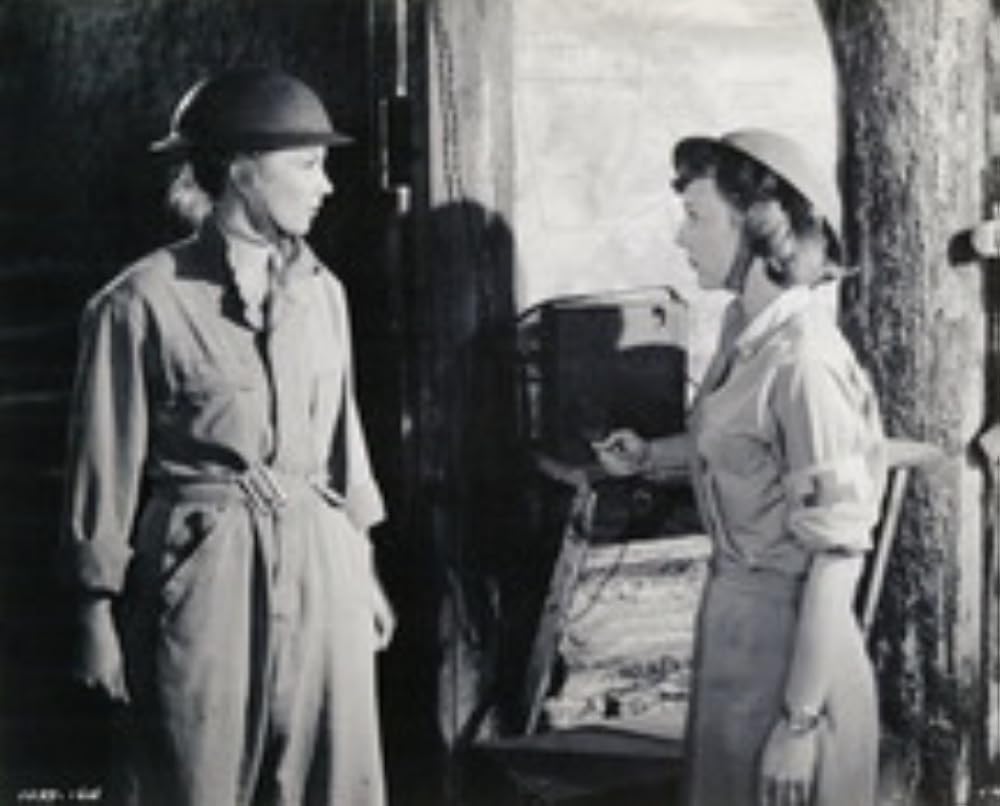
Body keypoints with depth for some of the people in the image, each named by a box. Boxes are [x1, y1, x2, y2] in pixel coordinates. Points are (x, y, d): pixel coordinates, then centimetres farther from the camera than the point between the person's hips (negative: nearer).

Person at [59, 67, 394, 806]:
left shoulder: (321, 292, 7)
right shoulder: (143, 303, -9)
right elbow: (107, 467, -4)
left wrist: (362, 567, 18)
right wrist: (98, 613, -3)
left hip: (321, 572, 5)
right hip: (203, 576, -5)